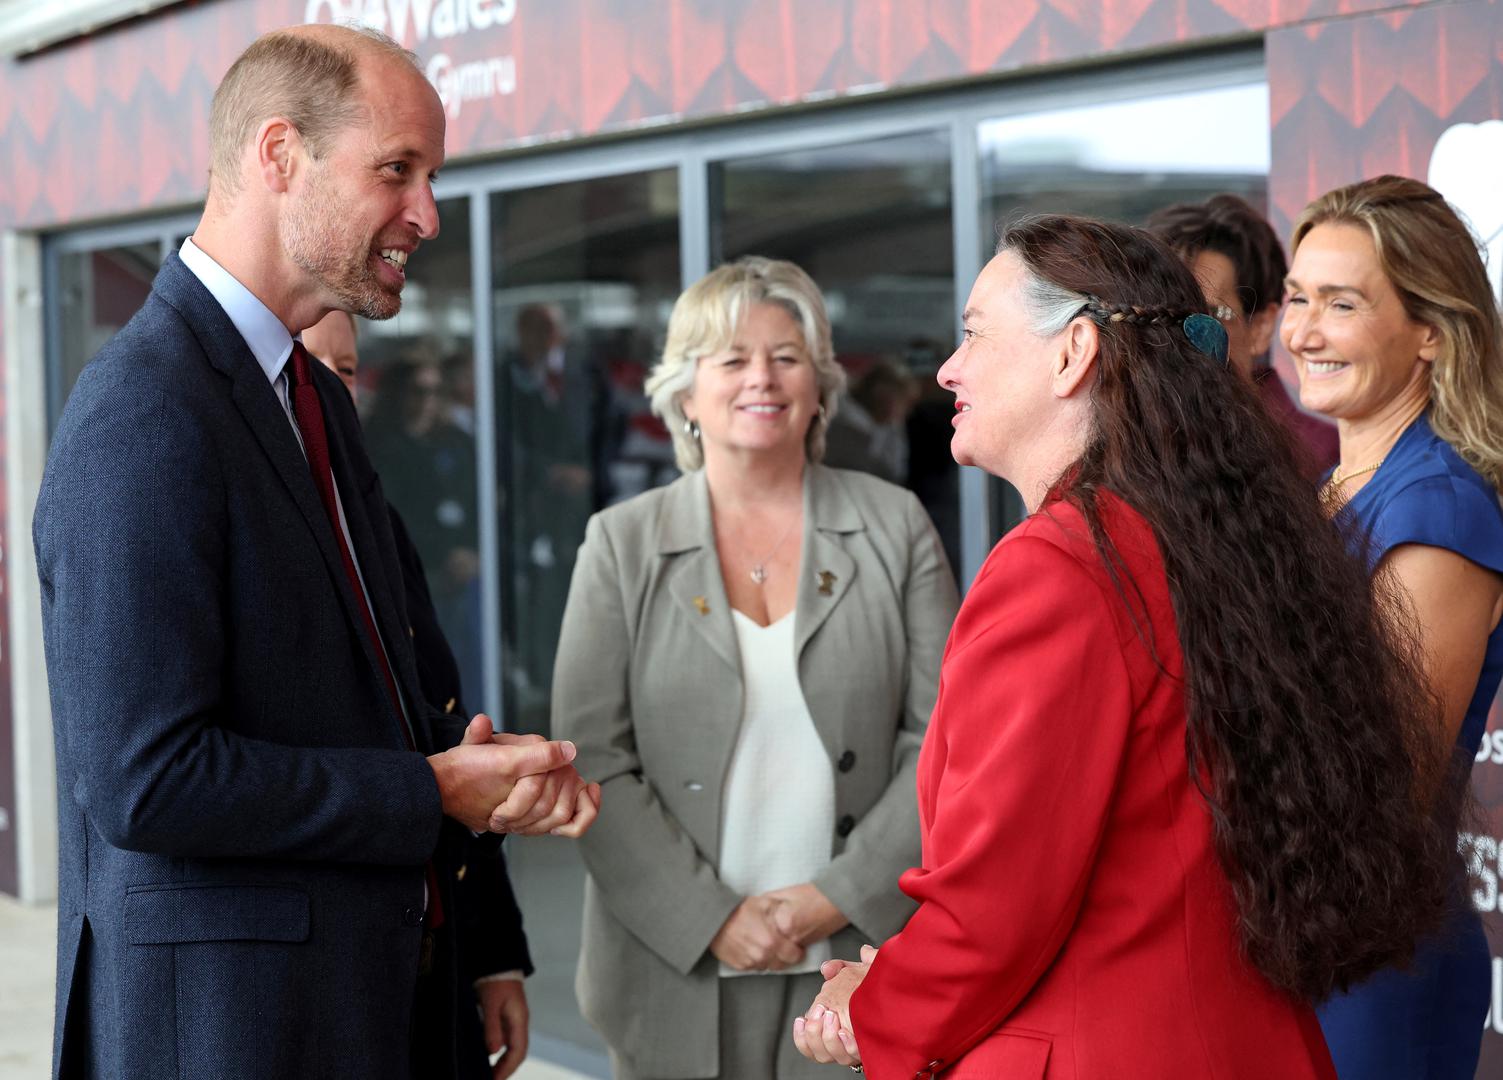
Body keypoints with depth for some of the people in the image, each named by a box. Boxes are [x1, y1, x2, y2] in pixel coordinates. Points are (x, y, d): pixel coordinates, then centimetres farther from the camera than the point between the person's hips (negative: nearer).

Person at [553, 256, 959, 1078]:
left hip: (865, 948, 0)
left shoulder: (893, 527, 5)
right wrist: (710, 919, -10)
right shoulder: (622, 544, 4)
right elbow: (592, 758, -2)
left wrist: (839, 897, -9)